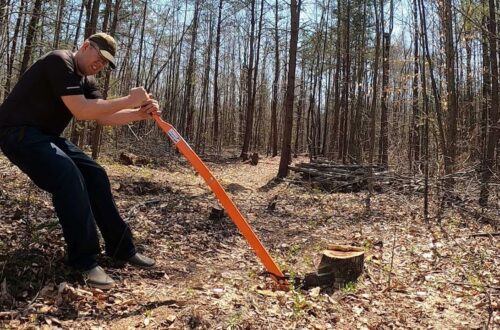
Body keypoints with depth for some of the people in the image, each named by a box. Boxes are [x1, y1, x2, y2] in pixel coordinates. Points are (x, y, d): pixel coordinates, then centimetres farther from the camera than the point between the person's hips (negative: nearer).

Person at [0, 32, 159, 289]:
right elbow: (81, 111, -28)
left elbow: (103, 116, -2)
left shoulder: (86, 80, 11)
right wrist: (128, 100, -25)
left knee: (95, 175, -1)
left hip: (46, 135, 9)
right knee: (68, 176, -30)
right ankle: (85, 261, -23)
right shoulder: (60, 62, -17)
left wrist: (140, 113, -16)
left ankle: (121, 249, 3)